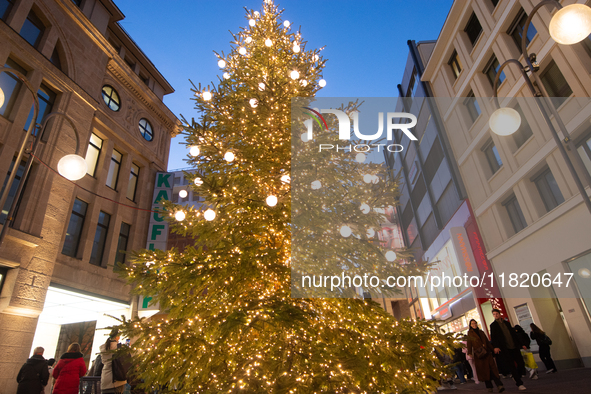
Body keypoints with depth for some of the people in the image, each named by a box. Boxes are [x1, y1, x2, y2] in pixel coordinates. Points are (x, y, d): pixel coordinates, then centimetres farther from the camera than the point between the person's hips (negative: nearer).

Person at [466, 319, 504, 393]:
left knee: (492, 368, -8)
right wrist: (469, 353, -12)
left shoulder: (481, 332, 16)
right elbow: (469, 343, -3)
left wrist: (492, 349, 12)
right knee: (484, 370, -2)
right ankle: (489, 387, 4)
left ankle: (499, 385, -13)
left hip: (487, 353, 3)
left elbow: (487, 341, 20)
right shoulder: (470, 333, 3)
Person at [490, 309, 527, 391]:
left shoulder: (506, 323, 15)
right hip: (505, 349, -4)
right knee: (512, 366, -4)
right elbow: (493, 337, -4)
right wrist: (495, 347, -18)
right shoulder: (493, 325, 3)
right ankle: (519, 383, 10)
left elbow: (513, 333, 18)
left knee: (521, 364, 1)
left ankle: (516, 377, 26)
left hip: (514, 347, 4)